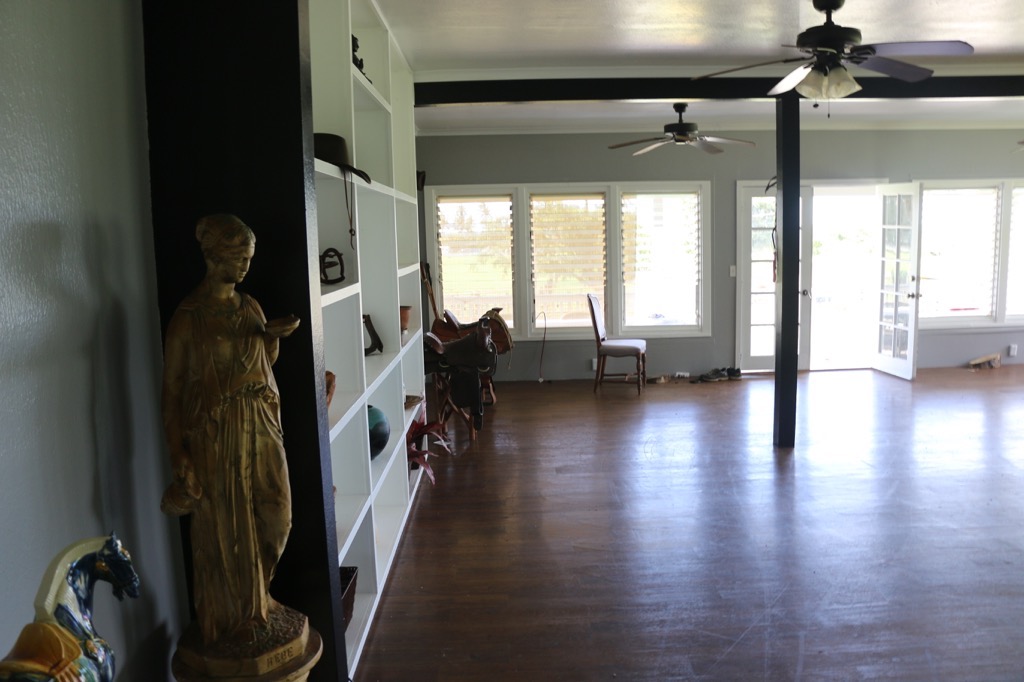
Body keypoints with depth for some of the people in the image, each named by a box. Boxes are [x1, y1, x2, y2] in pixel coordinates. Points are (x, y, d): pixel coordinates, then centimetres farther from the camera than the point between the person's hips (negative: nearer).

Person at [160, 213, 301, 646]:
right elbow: (172, 391, -10)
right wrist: (179, 457, -14)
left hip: (260, 427, 6)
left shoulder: (251, 308, 7)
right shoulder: (188, 317, -11)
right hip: (214, 434, -6)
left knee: (275, 517, 13)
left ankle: (257, 597, 38)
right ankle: (232, 619, 28)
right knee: (225, 529, 7)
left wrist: (275, 336, -3)